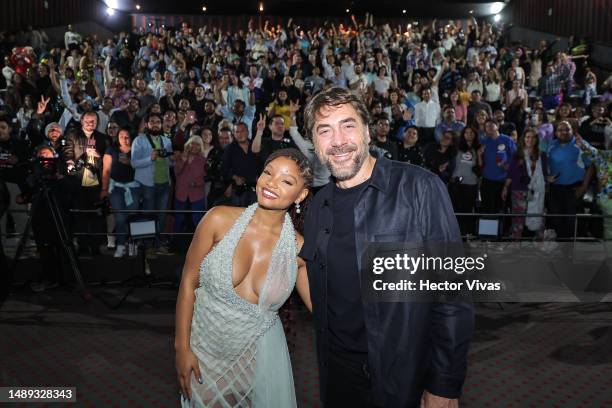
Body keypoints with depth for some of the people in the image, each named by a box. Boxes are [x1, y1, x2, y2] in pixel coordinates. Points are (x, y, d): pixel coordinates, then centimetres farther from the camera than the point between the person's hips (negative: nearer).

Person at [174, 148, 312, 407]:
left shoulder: (299, 248, -12)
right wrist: (182, 347, -6)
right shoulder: (220, 219, -14)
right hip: (204, 346, 0)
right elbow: (188, 282, -8)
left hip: (256, 355, 0)